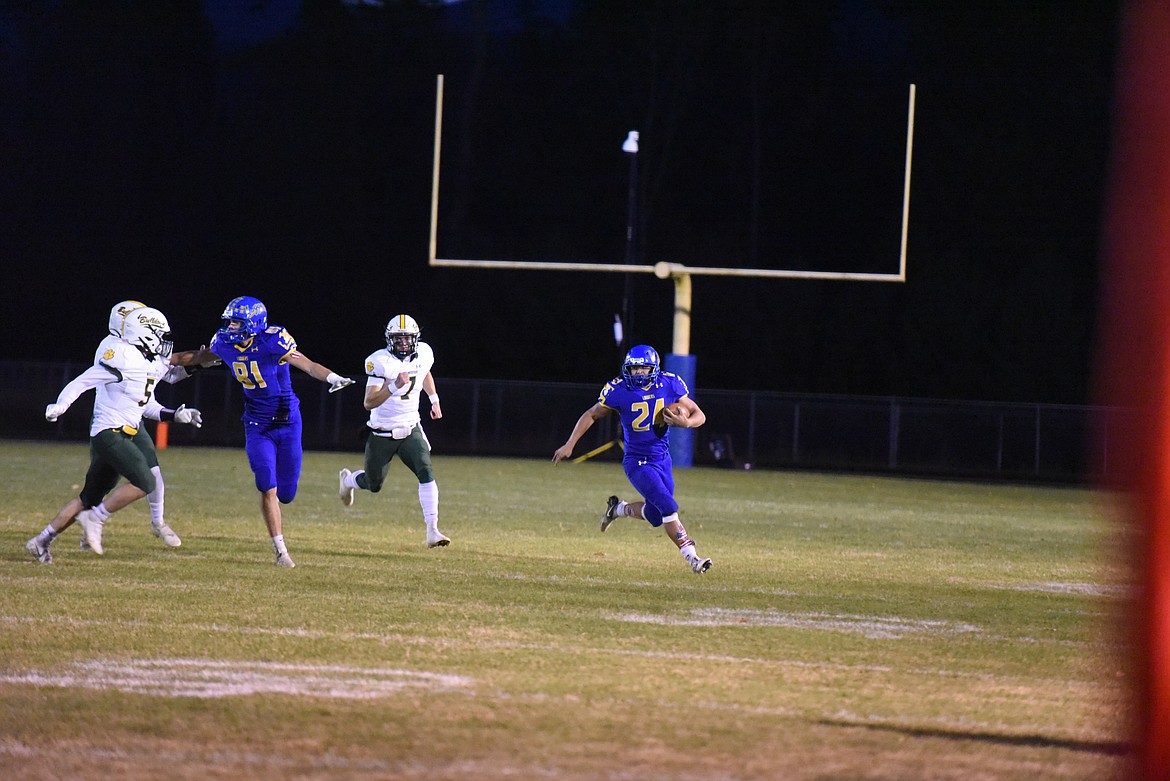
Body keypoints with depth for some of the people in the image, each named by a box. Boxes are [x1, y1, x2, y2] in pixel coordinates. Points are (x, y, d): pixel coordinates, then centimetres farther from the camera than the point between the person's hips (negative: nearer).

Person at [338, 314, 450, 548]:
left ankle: (432, 531, -21)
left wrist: (434, 399, 21)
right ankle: (348, 479, 49)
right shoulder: (381, 362, -21)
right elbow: (369, 402, -28)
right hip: (382, 435, -3)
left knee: (426, 472, -19)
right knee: (374, 485, 13)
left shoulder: (423, 354, -3)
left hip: (410, 430, 3)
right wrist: (394, 386, -40)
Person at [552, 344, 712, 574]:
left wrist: (686, 423, -22)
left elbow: (699, 415, 1)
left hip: (662, 458, 5)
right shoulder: (618, 391, -13)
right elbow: (591, 415, 1)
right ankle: (691, 557, -10)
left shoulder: (670, 385, -6)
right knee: (669, 507, -18)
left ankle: (618, 509, 39)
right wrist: (570, 444, -3)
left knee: (655, 514, 12)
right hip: (637, 462, -5)